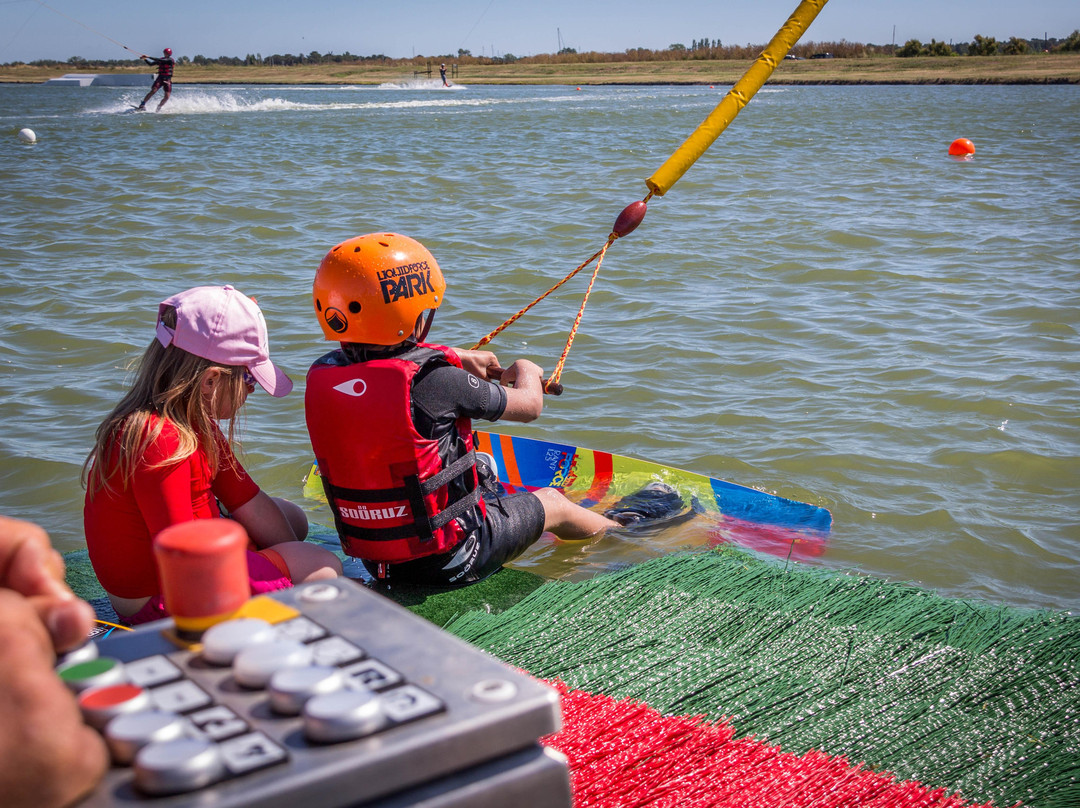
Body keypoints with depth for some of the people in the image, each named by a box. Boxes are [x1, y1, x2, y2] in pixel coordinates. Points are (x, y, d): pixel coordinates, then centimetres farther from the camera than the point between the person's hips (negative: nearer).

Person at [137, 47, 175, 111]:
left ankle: (159, 107, 11)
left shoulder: (171, 60, -6)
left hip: (168, 80, -2)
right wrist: (145, 59, -4)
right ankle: (142, 105, -15)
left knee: (167, 97, -10)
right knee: (153, 91, -17)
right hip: (160, 78, 2)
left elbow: (160, 60, -18)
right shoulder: (162, 59, 12)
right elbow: (151, 64, 13)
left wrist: (149, 57, -19)